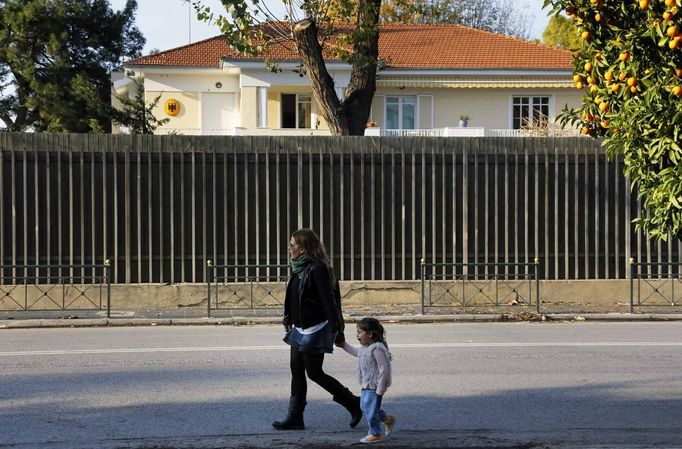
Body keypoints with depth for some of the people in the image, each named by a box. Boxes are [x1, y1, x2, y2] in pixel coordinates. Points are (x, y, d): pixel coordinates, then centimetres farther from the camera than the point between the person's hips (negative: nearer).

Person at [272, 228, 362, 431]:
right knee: (296, 371, 8)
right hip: (301, 329, 9)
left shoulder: (318, 270, -19)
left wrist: (337, 330, -22)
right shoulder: (300, 269, 8)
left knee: (314, 373, -2)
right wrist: (288, 318, 20)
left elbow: (329, 301, -21)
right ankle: (295, 418, 12)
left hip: (316, 329, -9)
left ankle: (353, 404, 12)